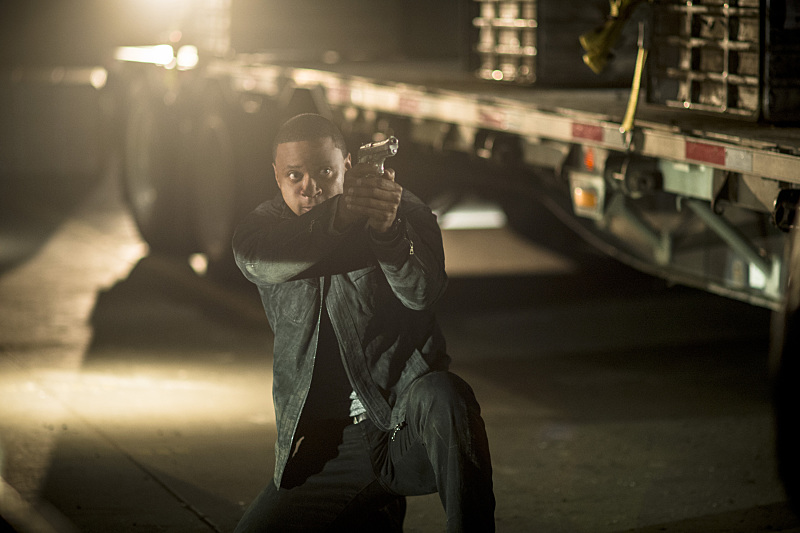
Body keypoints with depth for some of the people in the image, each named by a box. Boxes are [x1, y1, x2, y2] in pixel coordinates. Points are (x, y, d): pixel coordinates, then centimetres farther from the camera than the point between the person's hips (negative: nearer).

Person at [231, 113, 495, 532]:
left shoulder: (402, 211, -1)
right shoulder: (264, 225, 5)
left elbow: (421, 291, -21)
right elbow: (256, 261, -22)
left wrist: (388, 229, -42)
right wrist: (338, 216, -39)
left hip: (407, 423, -4)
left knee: (443, 397, -36)